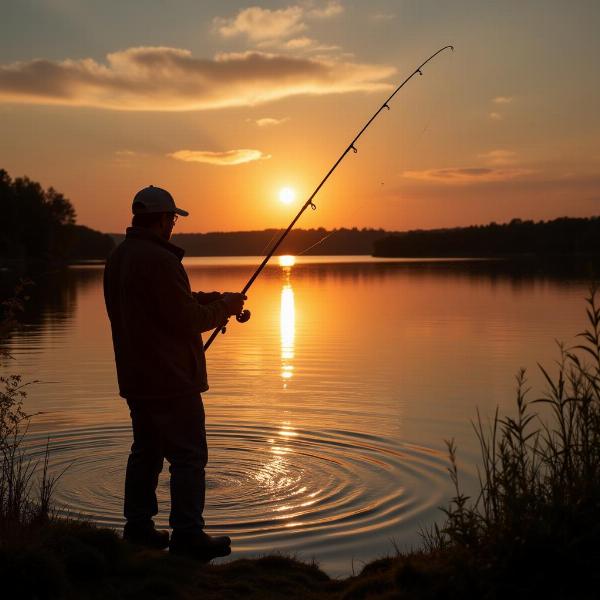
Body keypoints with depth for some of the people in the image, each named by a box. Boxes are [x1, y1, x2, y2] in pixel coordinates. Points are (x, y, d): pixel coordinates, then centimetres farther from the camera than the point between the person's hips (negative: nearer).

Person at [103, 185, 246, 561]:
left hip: (136, 378, 10)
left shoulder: (118, 258, 11)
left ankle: (139, 527, 24)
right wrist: (225, 308, -2)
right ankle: (187, 534, 0)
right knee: (189, 455, -3)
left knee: (146, 450, 17)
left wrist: (205, 299, 14)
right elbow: (187, 319, -19)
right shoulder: (159, 259, -20)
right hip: (170, 379, -10)